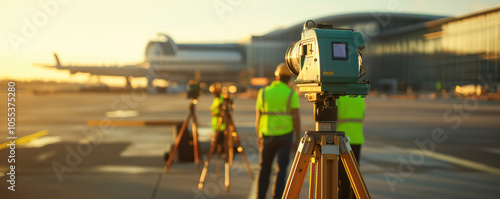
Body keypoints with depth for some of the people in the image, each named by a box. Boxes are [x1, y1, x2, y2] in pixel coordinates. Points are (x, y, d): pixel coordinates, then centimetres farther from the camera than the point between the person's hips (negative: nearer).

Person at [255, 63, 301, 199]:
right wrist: (298, 139, -5)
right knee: (281, 169, 2)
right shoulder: (291, 94, -5)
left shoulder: (263, 92, 1)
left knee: (264, 168, 15)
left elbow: (258, 117, 3)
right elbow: (296, 117, -10)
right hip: (285, 134, -2)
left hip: (267, 135, 2)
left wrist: (258, 136, 13)